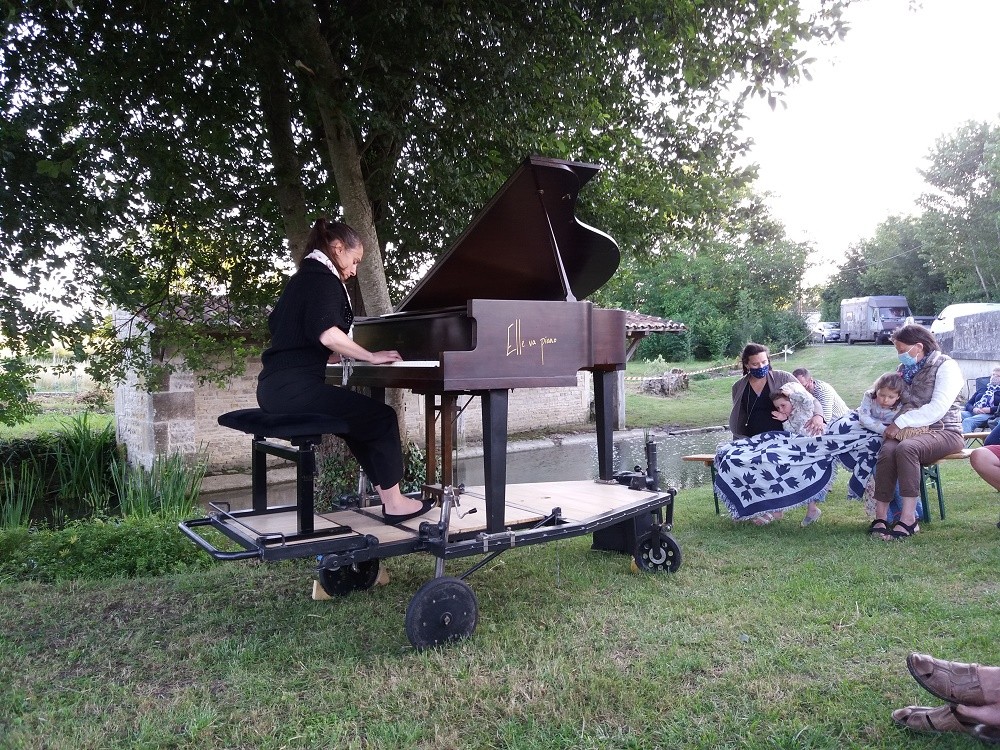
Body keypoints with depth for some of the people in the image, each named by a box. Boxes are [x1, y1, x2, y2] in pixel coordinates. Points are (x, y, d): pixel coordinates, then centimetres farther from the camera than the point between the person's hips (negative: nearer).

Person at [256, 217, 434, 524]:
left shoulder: (302, 278, 21)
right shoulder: (323, 278, -9)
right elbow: (327, 333, -26)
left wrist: (328, 355, 40)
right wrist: (372, 356, -15)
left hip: (276, 387, 10)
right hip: (295, 388, -10)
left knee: (362, 418, 22)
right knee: (382, 418, -3)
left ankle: (385, 490, 21)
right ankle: (394, 502, 1)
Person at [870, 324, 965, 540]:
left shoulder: (946, 366, -4)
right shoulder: (905, 369, 18)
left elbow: (938, 408, -17)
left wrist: (901, 422, -19)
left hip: (943, 431, -5)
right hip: (912, 432, 5)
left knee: (906, 448, -36)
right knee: (887, 449, -29)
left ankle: (908, 518, -36)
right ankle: (880, 516, -32)